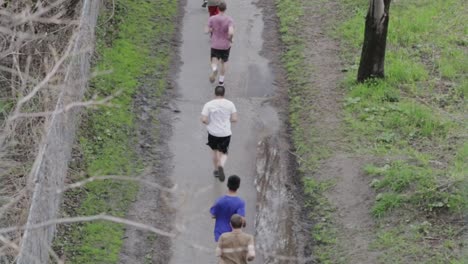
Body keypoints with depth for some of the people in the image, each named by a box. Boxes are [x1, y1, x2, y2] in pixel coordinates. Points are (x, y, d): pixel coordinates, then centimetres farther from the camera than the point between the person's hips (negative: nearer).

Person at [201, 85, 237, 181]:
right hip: (225, 133, 0)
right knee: (223, 154, 12)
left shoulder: (208, 105, -10)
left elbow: (204, 120, -16)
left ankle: (216, 170, 37)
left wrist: (209, 123, 5)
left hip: (213, 133, 0)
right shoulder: (230, 104, -7)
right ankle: (221, 166, -19)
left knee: (215, 151, 25)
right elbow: (234, 119, -7)